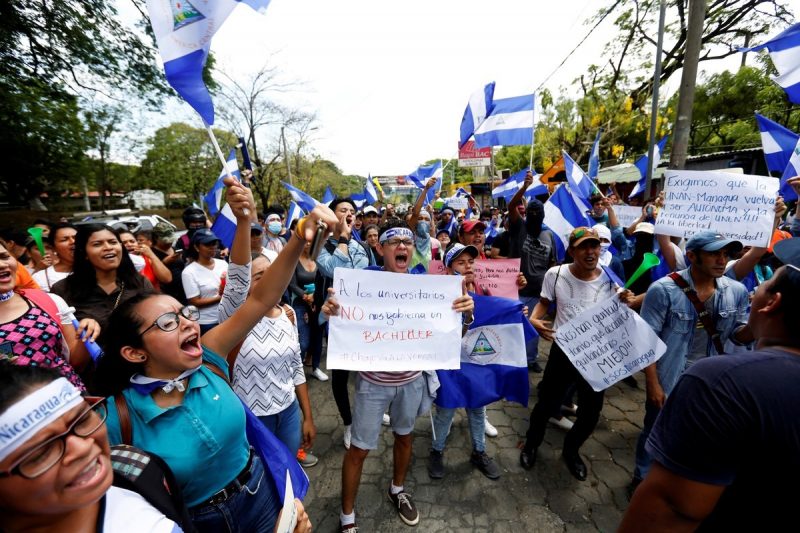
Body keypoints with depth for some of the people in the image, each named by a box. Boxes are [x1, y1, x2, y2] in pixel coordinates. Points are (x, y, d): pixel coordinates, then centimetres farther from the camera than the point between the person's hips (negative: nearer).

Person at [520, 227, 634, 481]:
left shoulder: (609, 279, -10)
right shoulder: (556, 274, -12)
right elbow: (544, 302, 3)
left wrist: (624, 305, -21)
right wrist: (534, 319, -17)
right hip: (562, 350, -1)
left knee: (591, 413, 14)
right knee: (547, 403, 10)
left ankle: (571, 450, 45)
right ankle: (531, 443, 41)